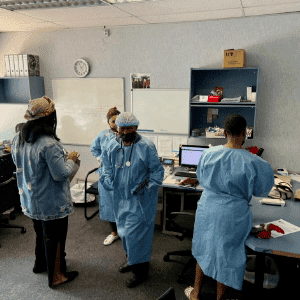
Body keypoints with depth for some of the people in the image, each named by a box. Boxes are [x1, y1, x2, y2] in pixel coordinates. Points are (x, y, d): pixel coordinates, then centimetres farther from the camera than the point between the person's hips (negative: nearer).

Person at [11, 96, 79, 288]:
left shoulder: (19, 138, -3)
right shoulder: (49, 144, -29)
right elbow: (61, 174, -25)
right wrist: (71, 160, -9)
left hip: (30, 199, 8)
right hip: (52, 203, -8)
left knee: (41, 232, 28)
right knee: (54, 238, 10)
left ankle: (41, 264, 49)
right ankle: (56, 276, 28)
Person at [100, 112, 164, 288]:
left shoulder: (146, 147, -14)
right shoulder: (113, 146, 2)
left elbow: (157, 171, -9)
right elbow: (107, 167, 14)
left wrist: (147, 186, -18)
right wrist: (108, 181, -4)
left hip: (140, 200, -6)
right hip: (121, 197, 6)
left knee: (135, 232, -3)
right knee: (124, 230, 19)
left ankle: (140, 270, 16)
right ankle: (131, 258, 44)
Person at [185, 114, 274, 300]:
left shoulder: (209, 154, -11)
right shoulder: (253, 162, -19)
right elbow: (261, 191, -4)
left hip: (208, 210, 3)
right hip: (234, 215, -3)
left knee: (203, 251, 22)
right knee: (227, 256, 17)